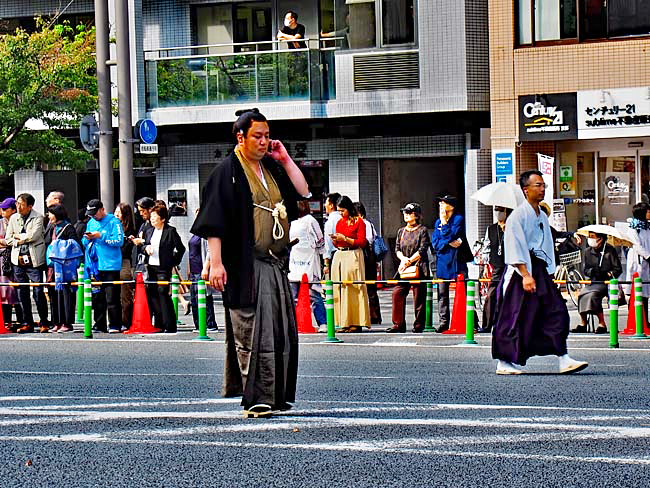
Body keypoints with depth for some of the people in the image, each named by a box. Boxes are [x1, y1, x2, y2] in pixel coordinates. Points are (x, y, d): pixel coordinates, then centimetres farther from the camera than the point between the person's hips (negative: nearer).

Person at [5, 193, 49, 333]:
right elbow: (8, 239, 11)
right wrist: (23, 240, -4)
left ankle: (44, 323, 2)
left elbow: (33, 235, -14)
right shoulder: (14, 218, 13)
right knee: (22, 293, 6)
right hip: (18, 259, 5)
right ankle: (27, 323, 13)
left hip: (33, 260, -5)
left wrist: (18, 236, -2)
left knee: (38, 292, -7)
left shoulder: (37, 218, -2)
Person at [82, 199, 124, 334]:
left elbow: (119, 241, -13)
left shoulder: (114, 222, -4)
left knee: (111, 298, -7)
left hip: (110, 266, -6)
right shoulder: (91, 223, 16)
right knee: (97, 297, 8)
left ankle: (115, 326, -3)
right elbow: (85, 243, 21)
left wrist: (101, 236, -16)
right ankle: (100, 325, 15)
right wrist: (87, 239, -2)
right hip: (95, 266, 6)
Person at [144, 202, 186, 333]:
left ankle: (170, 326, -7)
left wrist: (174, 262, -5)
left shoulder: (170, 231, -7)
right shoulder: (150, 231, 13)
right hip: (151, 267, 7)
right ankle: (159, 324, 14)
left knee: (163, 293, -11)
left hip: (163, 268, -7)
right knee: (153, 294, 6)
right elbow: (146, 245, 23)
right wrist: (146, 248, 0)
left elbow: (180, 248, -5)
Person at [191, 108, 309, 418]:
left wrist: (285, 160, 5)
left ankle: (278, 396, 19)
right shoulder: (227, 172, -6)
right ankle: (255, 399, -4)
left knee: (282, 332, 9)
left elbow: (303, 192, 13)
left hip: (275, 265, 7)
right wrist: (216, 262, -19)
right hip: (246, 267, -7)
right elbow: (214, 221, -11)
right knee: (252, 333, -7)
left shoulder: (272, 168, 15)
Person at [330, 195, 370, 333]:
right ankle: (344, 322, 2)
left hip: (353, 256, -6)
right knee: (339, 289, 0)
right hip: (339, 256, 6)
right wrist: (335, 240, 1)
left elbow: (362, 242, -7)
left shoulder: (359, 222, -2)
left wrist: (345, 239, -12)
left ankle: (356, 323, -7)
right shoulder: (339, 223, 18)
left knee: (353, 289, -8)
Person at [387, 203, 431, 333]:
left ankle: (419, 325, 5)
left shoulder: (423, 230, 0)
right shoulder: (401, 231, 16)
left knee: (419, 297, -3)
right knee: (397, 293, -7)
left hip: (419, 268, -5)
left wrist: (409, 261, -12)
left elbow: (422, 250, -8)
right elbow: (397, 249, 14)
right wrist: (403, 258, -7)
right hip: (403, 268, 5)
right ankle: (399, 324, -1)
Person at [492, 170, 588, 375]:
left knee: (556, 313, -2)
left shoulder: (543, 216, 17)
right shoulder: (518, 215, -8)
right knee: (515, 318, -3)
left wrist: (549, 273, 14)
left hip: (540, 270, 8)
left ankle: (564, 360, -5)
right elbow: (515, 248, -15)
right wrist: (526, 275, -21)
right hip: (521, 272, -8)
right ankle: (503, 363, 7)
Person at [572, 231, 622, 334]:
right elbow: (585, 270, 12)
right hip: (593, 281, 5)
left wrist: (608, 274, -20)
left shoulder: (610, 250, -2)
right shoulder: (588, 252, 11)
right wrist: (592, 271, -10)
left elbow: (618, 269, -3)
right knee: (582, 294, -23)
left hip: (606, 282, -5)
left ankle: (602, 324, -27)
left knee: (593, 295, -31)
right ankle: (583, 323, -15)